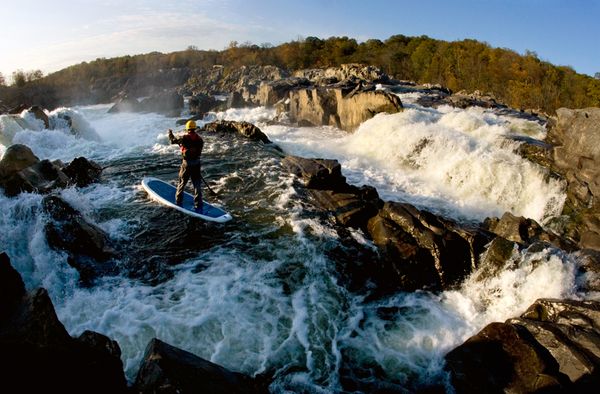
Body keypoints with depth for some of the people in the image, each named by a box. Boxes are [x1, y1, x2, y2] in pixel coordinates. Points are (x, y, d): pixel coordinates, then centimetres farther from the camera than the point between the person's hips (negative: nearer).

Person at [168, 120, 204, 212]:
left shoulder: (184, 138, -11)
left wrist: (170, 133, 21)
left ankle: (178, 202, 27)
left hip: (186, 164, -3)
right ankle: (198, 206, 8)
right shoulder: (200, 139, -1)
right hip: (197, 164, 3)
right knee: (197, 184, 7)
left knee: (182, 183, 15)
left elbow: (173, 140, 1)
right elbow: (199, 151, 7)